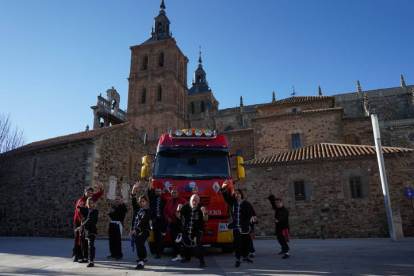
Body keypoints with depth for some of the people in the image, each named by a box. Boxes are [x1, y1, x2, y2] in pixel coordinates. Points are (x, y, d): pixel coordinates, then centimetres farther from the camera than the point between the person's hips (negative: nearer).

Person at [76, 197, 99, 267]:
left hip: (91, 231, -6)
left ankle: (91, 261, -8)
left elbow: (90, 220, -23)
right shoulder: (85, 209, 8)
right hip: (84, 231, 6)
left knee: (90, 246, -11)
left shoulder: (95, 211, -11)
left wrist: (82, 226, -32)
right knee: (84, 246, 19)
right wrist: (79, 208, -29)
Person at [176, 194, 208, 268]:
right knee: (186, 242, 18)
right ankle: (187, 257, 47)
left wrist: (204, 212, -42)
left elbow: (205, 219, -21)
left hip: (197, 229, -4)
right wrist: (178, 210, -31)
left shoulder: (200, 208, -17)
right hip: (186, 229, 4)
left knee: (197, 241, -28)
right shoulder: (185, 206, -13)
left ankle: (202, 260, -22)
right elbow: (178, 216, -10)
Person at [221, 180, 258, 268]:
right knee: (237, 242, -9)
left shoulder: (247, 204, -2)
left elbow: (251, 214, -11)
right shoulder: (232, 202, 4)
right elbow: (226, 195, -6)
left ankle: (245, 256, 36)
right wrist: (223, 187, -23)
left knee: (247, 243, 12)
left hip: (245, 227, 0)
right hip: (236, 227, 0)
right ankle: (238, 259, 3)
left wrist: (253, 218, -34)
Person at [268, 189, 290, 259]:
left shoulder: (284, 211, -18)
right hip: (278, 228, 9)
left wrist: (277, 220, -57)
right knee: (280, 240, 22)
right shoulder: (277, 209, 8)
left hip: (284, 228, -9)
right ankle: (283, 250, 44)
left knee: (283, 240, -18)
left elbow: (282, 217, -38)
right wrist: (271, 195, -2)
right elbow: (272, 202, 9)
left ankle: (287, 253, -18)